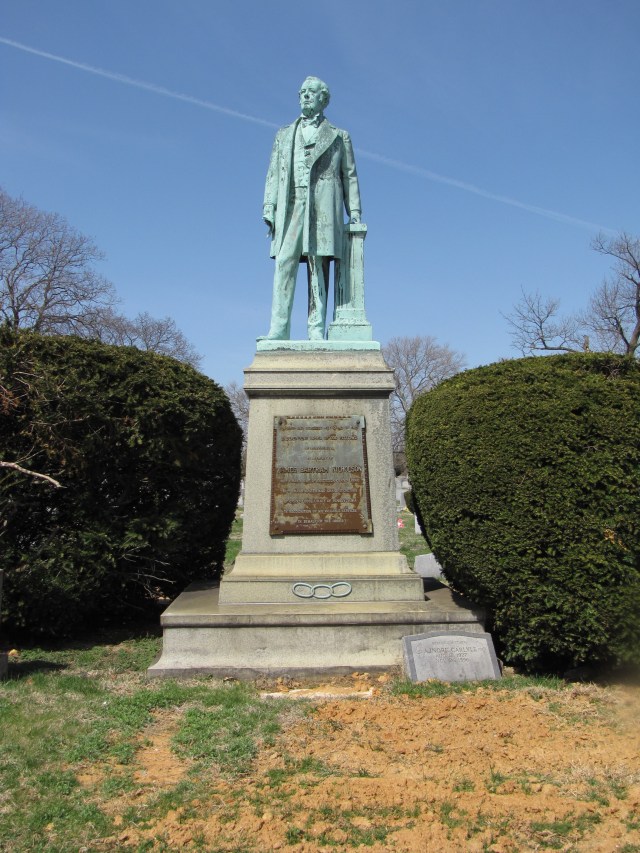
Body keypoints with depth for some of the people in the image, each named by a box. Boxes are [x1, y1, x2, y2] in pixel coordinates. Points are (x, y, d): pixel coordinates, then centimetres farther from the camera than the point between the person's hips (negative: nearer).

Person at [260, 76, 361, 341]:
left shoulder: (339, 136, 20)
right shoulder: (284, 134, 26)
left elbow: (350, 176, 13)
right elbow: (274, 174, 17)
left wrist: (354, 212, 0)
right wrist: (269, 207, 2)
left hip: (323, 205, -2)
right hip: (290, 203, 2)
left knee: (318, 267, -9)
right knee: (284, 264, -12)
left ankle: (316, 330, -10)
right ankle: (279, 329, -17)